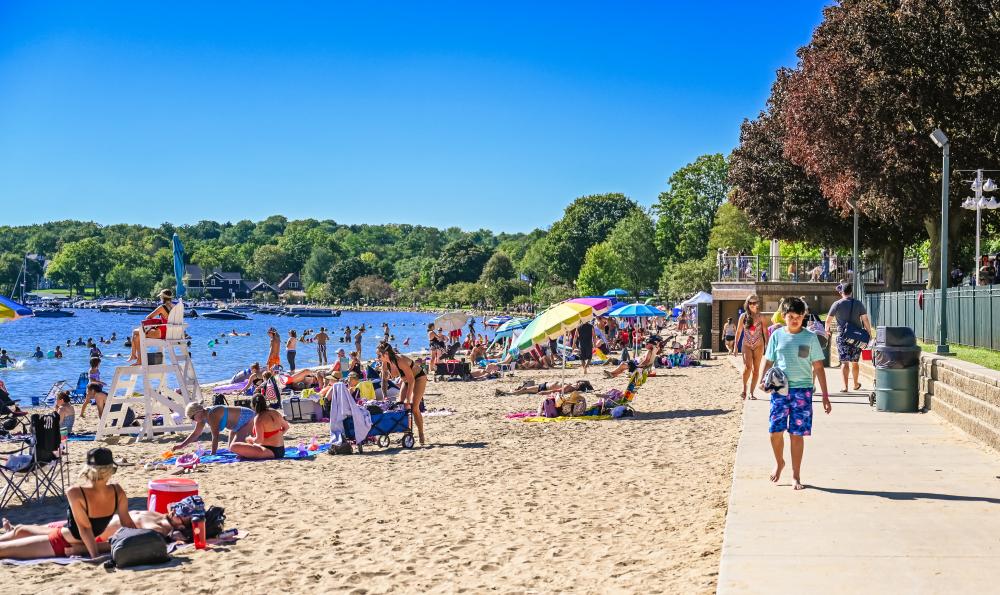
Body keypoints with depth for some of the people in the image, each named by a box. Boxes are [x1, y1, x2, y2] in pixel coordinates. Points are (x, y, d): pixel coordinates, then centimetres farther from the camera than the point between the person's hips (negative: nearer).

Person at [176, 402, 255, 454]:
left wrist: (213, 454, -27)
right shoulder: (203, 417, -1)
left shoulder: (212, 415, -30)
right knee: (231, 449, 17)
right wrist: (182, 445, 10)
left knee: (234, 448, -21)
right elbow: (195, 433, 13)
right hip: (238, 425, 10)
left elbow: (215, 436, -29)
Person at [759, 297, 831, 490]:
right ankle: (779, 463, 25)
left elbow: (818, 367, 4)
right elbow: (768, 361, 10)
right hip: (779, 389, 1)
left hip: (802, 389, -1)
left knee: (797, 434, 0)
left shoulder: (810, 337, 1)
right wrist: (763, 380, -10)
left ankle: (796, 475, 13)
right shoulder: (777, 335, 4)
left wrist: (825, 395, 2)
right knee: (775, 431, -3)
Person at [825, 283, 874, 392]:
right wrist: (869, 332, 8)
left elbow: (828, 320, 3)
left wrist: (827, 330, 21)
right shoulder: (858, 304, -1)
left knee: (844, 362, -4)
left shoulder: (837, 304, -4)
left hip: (842, 336, -2)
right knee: (854, 362, 15)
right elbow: (865, 319, -3)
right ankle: (856, 384, 29)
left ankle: (845, 386, -14)